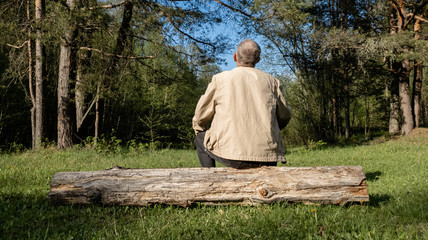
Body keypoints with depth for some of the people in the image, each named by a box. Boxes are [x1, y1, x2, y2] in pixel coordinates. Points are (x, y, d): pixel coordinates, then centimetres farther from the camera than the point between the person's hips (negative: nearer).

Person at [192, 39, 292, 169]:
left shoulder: (220, 79, 3)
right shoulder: (271, 81, 8)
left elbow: (201, 115, 10)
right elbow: (285, 116, 16)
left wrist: (199, 130, 31)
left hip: (231, 154, -2)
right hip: (266, 156, 3)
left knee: (200, 139, 24)